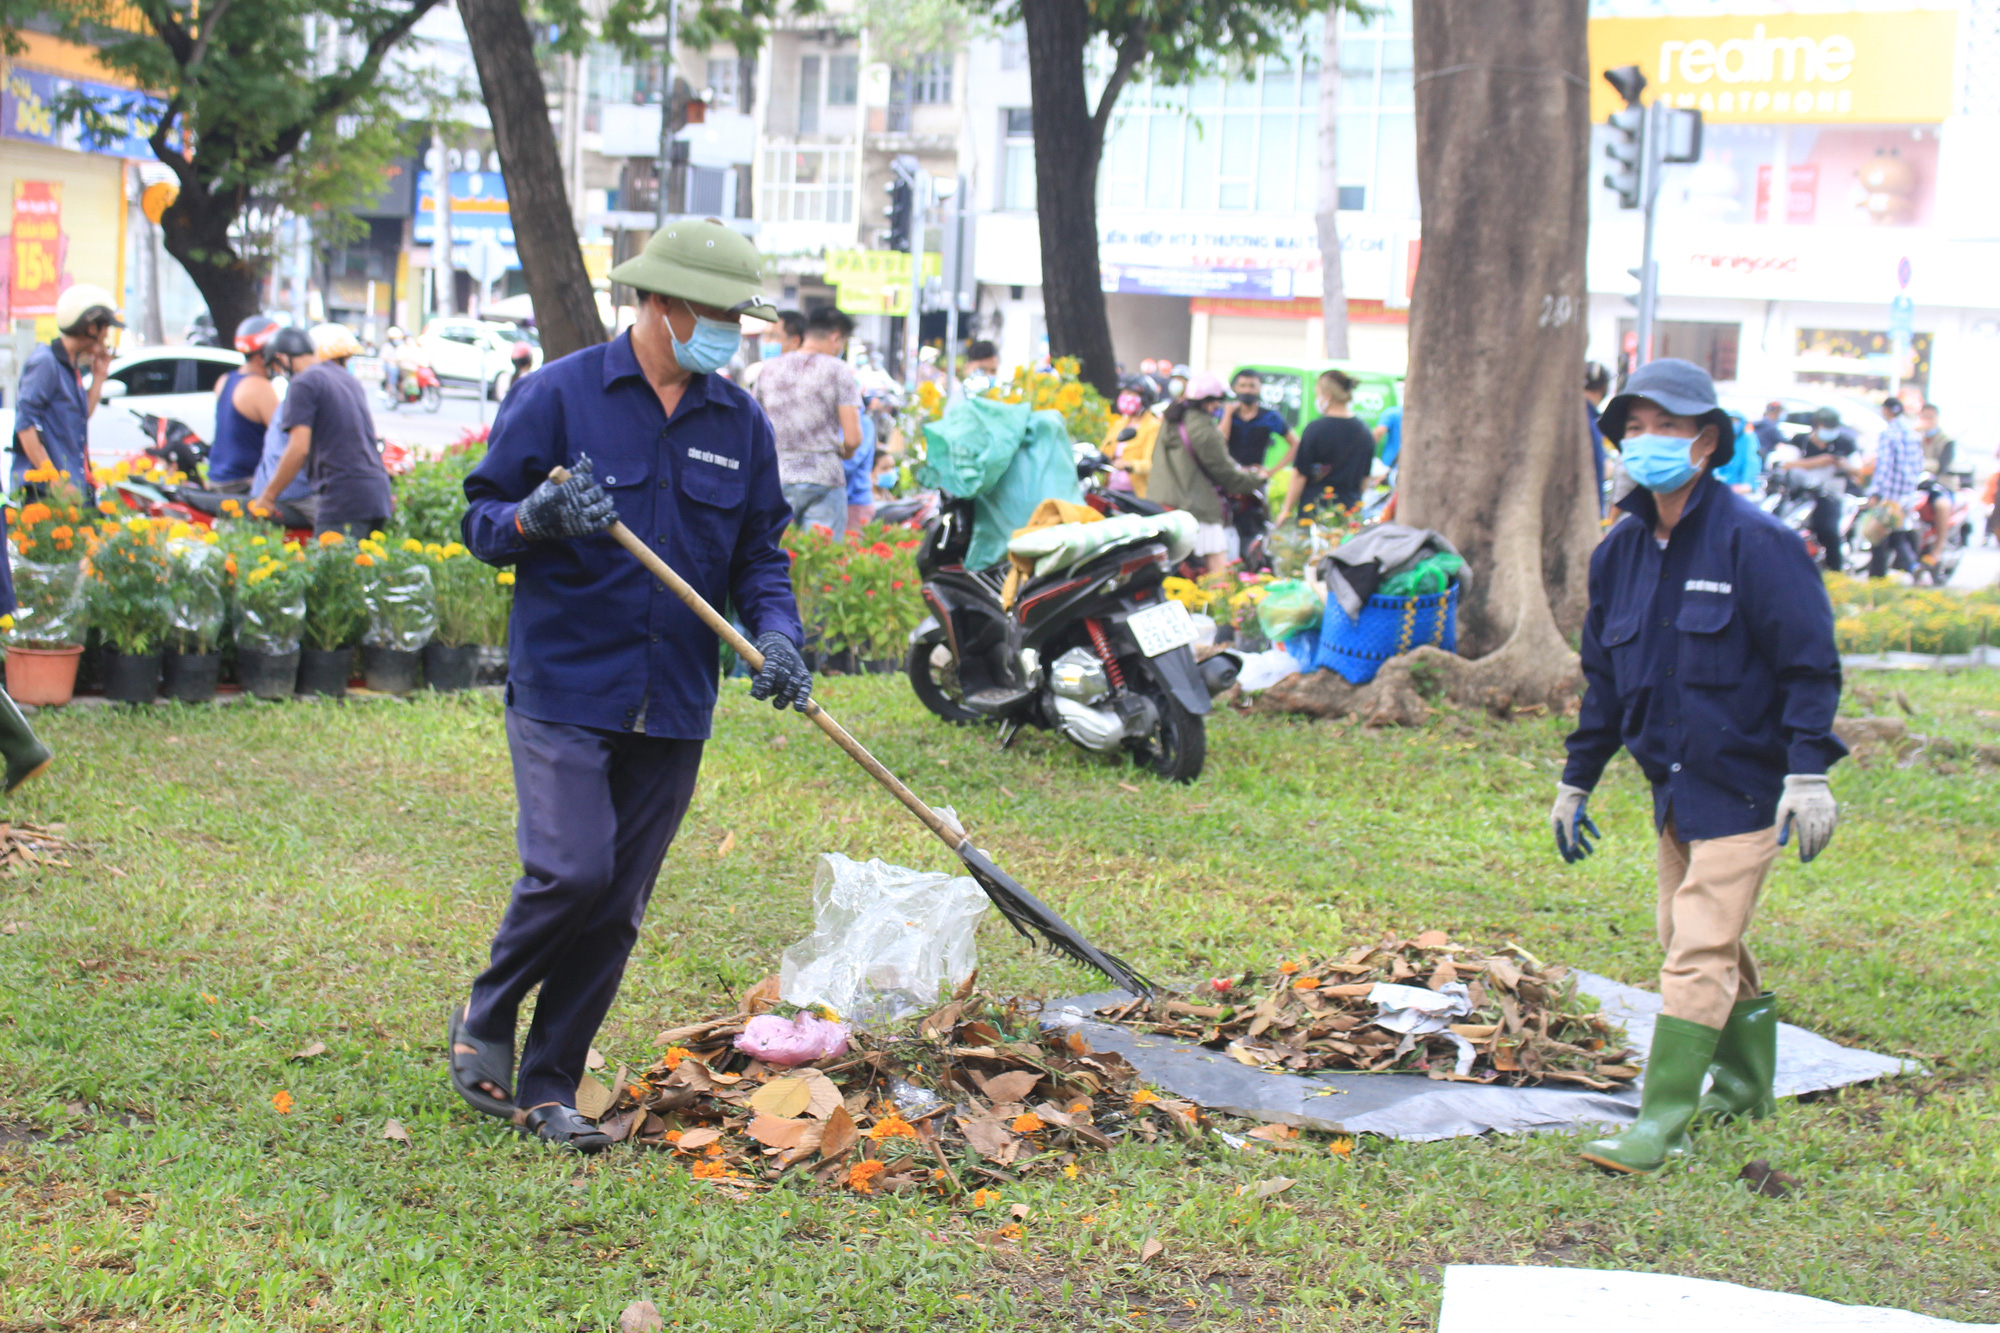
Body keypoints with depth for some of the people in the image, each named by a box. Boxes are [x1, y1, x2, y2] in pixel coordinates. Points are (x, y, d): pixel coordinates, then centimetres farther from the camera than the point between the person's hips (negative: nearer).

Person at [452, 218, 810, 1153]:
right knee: (570, 872, -17)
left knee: (619, 907, 5)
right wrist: (535, 519, -22)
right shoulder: (558, 395, -2)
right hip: (563, 688, -4)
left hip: (672, 707, 4)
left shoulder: (740, 425, 9)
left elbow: (759, 552, 15)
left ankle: (549, 1087, 17)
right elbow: (480, 520, 0)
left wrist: (776, 631, -5)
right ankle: (487, 1015, 11)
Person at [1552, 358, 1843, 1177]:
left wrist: (1808, 773, -19)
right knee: (1702, 944, 17)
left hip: (1742, 786, -7)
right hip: (1673, 786, 7)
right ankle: (1744, 1088, 34)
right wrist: (1576, 781, 18)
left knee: (1699, 950, -11)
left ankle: (1661, 1126, -10)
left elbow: (1809, 665, -12)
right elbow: (1603, 677, 16)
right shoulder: (1620, 551, 6)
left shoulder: (1754, 543, -14)